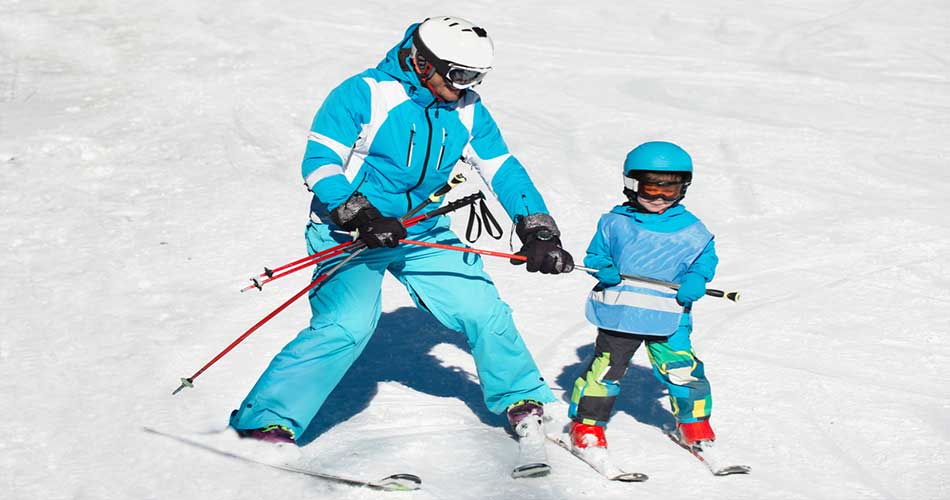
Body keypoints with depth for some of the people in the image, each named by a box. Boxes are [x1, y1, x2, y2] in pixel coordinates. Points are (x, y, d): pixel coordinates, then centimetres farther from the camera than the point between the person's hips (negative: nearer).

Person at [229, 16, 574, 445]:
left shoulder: (466, 110, 0)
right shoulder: (364, 94, -17)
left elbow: (504, 170, 5)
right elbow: (319, 164, -18)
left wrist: (540, 233, -4)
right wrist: (362, 217, -29)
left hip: (423, 233, 6)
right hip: (351, 232, -6)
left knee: (485, 312, 2)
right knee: (347, 325, -26)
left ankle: (525, 403, 26)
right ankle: (264, 423, -19)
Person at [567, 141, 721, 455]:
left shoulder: (690, 230, 5)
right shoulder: (614, 223, 4)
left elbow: (705, 258, 13)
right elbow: (595, 255, 11)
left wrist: (696, 280, -7)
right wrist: (603, 270, -11)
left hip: (668, 319, 1)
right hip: (618, 312, -1)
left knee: (684, 370, -2)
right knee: (604, 370, 0)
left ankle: (694, 422, 20)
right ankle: (586, 424, 15)